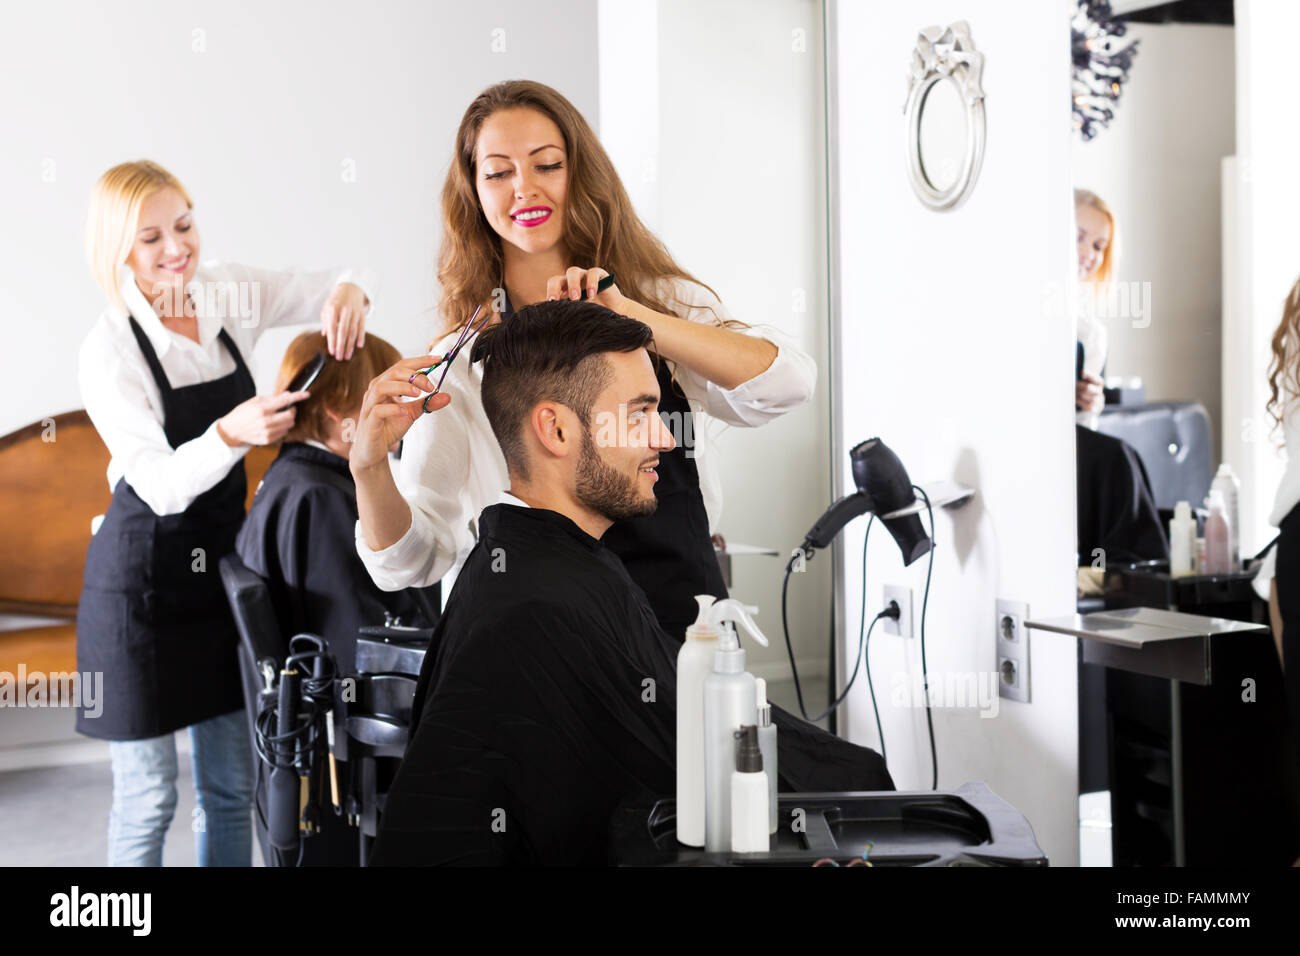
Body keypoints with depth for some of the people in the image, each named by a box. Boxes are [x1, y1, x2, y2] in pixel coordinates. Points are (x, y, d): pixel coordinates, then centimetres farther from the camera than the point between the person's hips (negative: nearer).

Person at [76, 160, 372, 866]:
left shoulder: (229, 294, -2)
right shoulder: (110, 350, -16)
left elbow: (330, 288, -2)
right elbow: (161, 486, -25)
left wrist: (347, 291, -26)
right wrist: (231, 432, -43)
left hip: (223, 560, 5)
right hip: (143, 576, -5)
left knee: (232, 786, 14)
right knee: (147, 798, 4)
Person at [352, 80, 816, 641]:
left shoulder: (666, 299, 8)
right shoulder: (462, 360, 6)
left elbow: (787, 384, -11)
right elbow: (412, 561, 5)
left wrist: (629, 315, -18)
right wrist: (370, 467, -15)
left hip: (689, 630, 1)